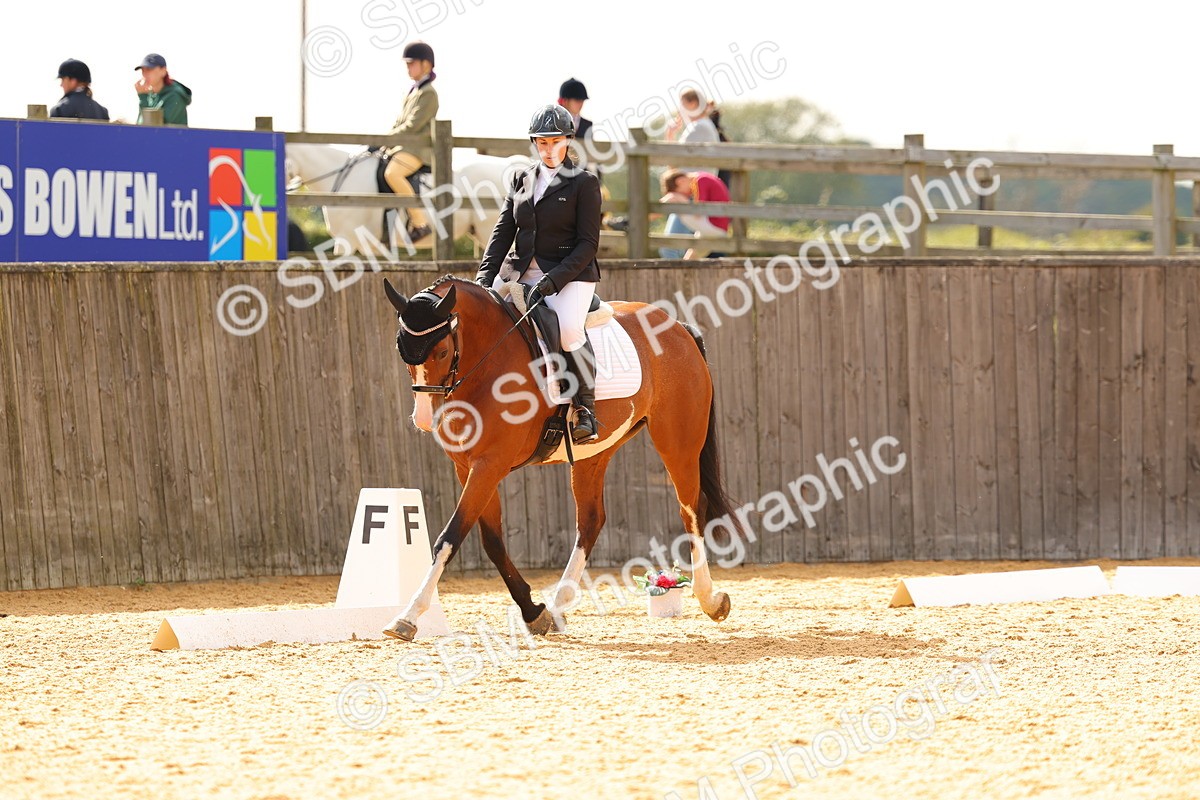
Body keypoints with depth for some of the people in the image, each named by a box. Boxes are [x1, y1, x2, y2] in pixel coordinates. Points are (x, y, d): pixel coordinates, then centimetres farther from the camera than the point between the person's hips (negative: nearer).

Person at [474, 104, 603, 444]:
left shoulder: (584, 183, -1)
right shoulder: (521, 181, 15)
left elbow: (588, 244, -7)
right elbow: (503, 233, 11)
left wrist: (553, 279, -19)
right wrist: (485, 277, -4)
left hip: (569, 274, -5)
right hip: (521, 272, 5)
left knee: (568, 326, -33)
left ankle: (586, 410, -19)